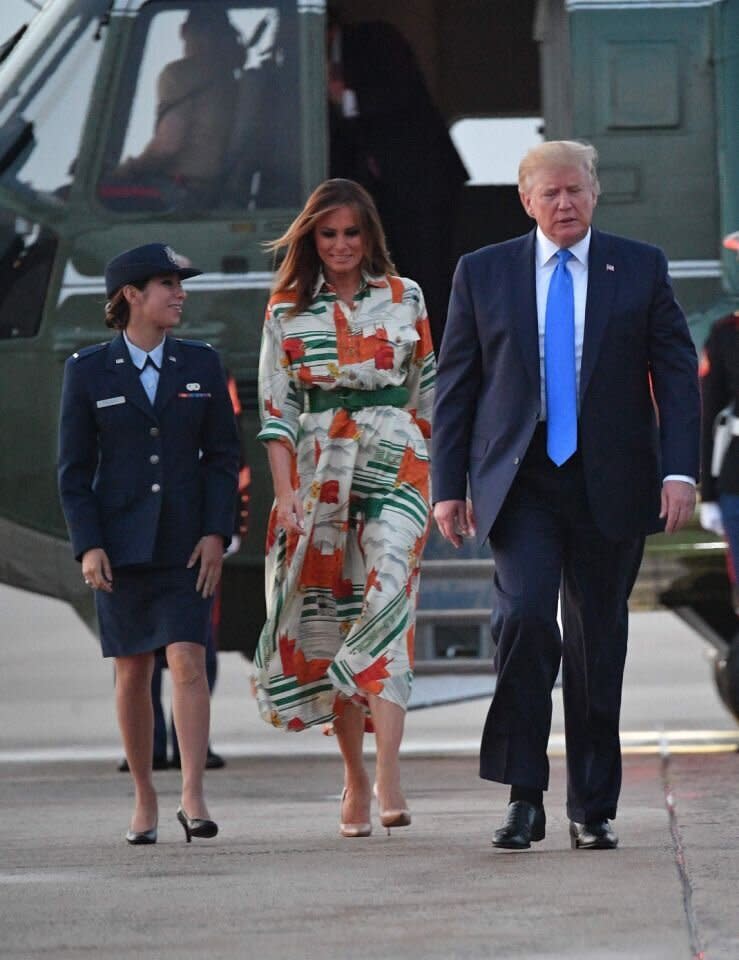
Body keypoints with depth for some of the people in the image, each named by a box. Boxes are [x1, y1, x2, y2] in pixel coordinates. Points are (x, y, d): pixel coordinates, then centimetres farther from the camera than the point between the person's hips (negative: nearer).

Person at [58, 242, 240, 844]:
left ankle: (193, 796, -18)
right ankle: (144, 799, 15)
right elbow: (74, 469, 2)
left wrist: (216, 533, -5)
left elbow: (223, 455, 6)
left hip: (186, 544, 0)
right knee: (132, 671, 5)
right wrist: (88, 546, -8)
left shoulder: (201, 364, 6)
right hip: (121, 541, 0)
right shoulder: (89, 372, 2)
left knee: (188, 661, -13)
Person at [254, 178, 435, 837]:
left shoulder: (404, 299, 8)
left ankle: (388, 777, -27)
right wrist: (285, 491, -6)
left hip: (395, 462, -2)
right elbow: (275, 407, 5)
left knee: (386, 601, -18)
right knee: (330, 618, 3)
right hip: (317, 471, 2)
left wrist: (443, 481, 10)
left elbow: (429, 391, 12)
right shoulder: (287, 310, 8)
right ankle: (355, 778, 13)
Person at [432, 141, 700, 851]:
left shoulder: (641, 270, 6)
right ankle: (523, 796, -12)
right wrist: (448, 486, 1)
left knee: (598, 642, 5)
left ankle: (592, 810, 14)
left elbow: (677, 375, 4)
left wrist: (680, 471, -8)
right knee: (524, 616, -19)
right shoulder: (482, 273, 7)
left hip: (610, 484, 1)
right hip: (520, 482, -1)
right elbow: (454, 386, 8)